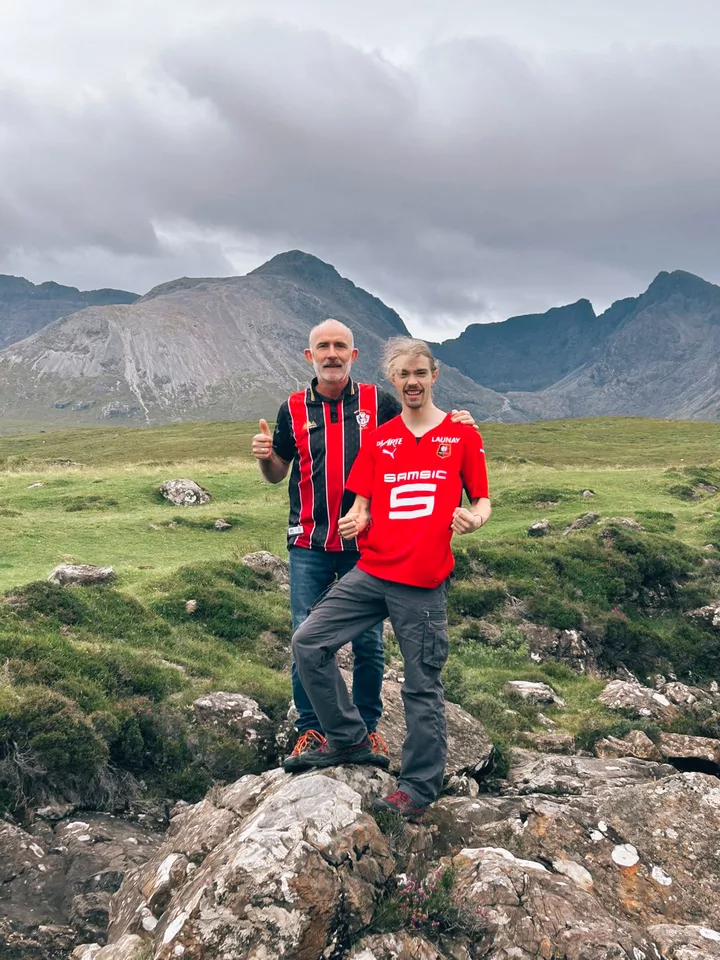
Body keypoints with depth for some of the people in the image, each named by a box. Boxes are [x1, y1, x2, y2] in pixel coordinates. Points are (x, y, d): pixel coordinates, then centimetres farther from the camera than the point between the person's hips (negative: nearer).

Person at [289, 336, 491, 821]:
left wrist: (475, 519, -16)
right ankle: (350, 738, 16)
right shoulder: (378, 439, 10)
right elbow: (363, 504, 12)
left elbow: (482, 498, 7)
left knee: (422, 686, 2)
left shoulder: (462, 434, 2)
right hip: (371, 572, 4)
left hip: (424, 585, -4)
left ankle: (420, 786, 19)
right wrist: (356, 520, -10)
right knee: (308, 643, -1)